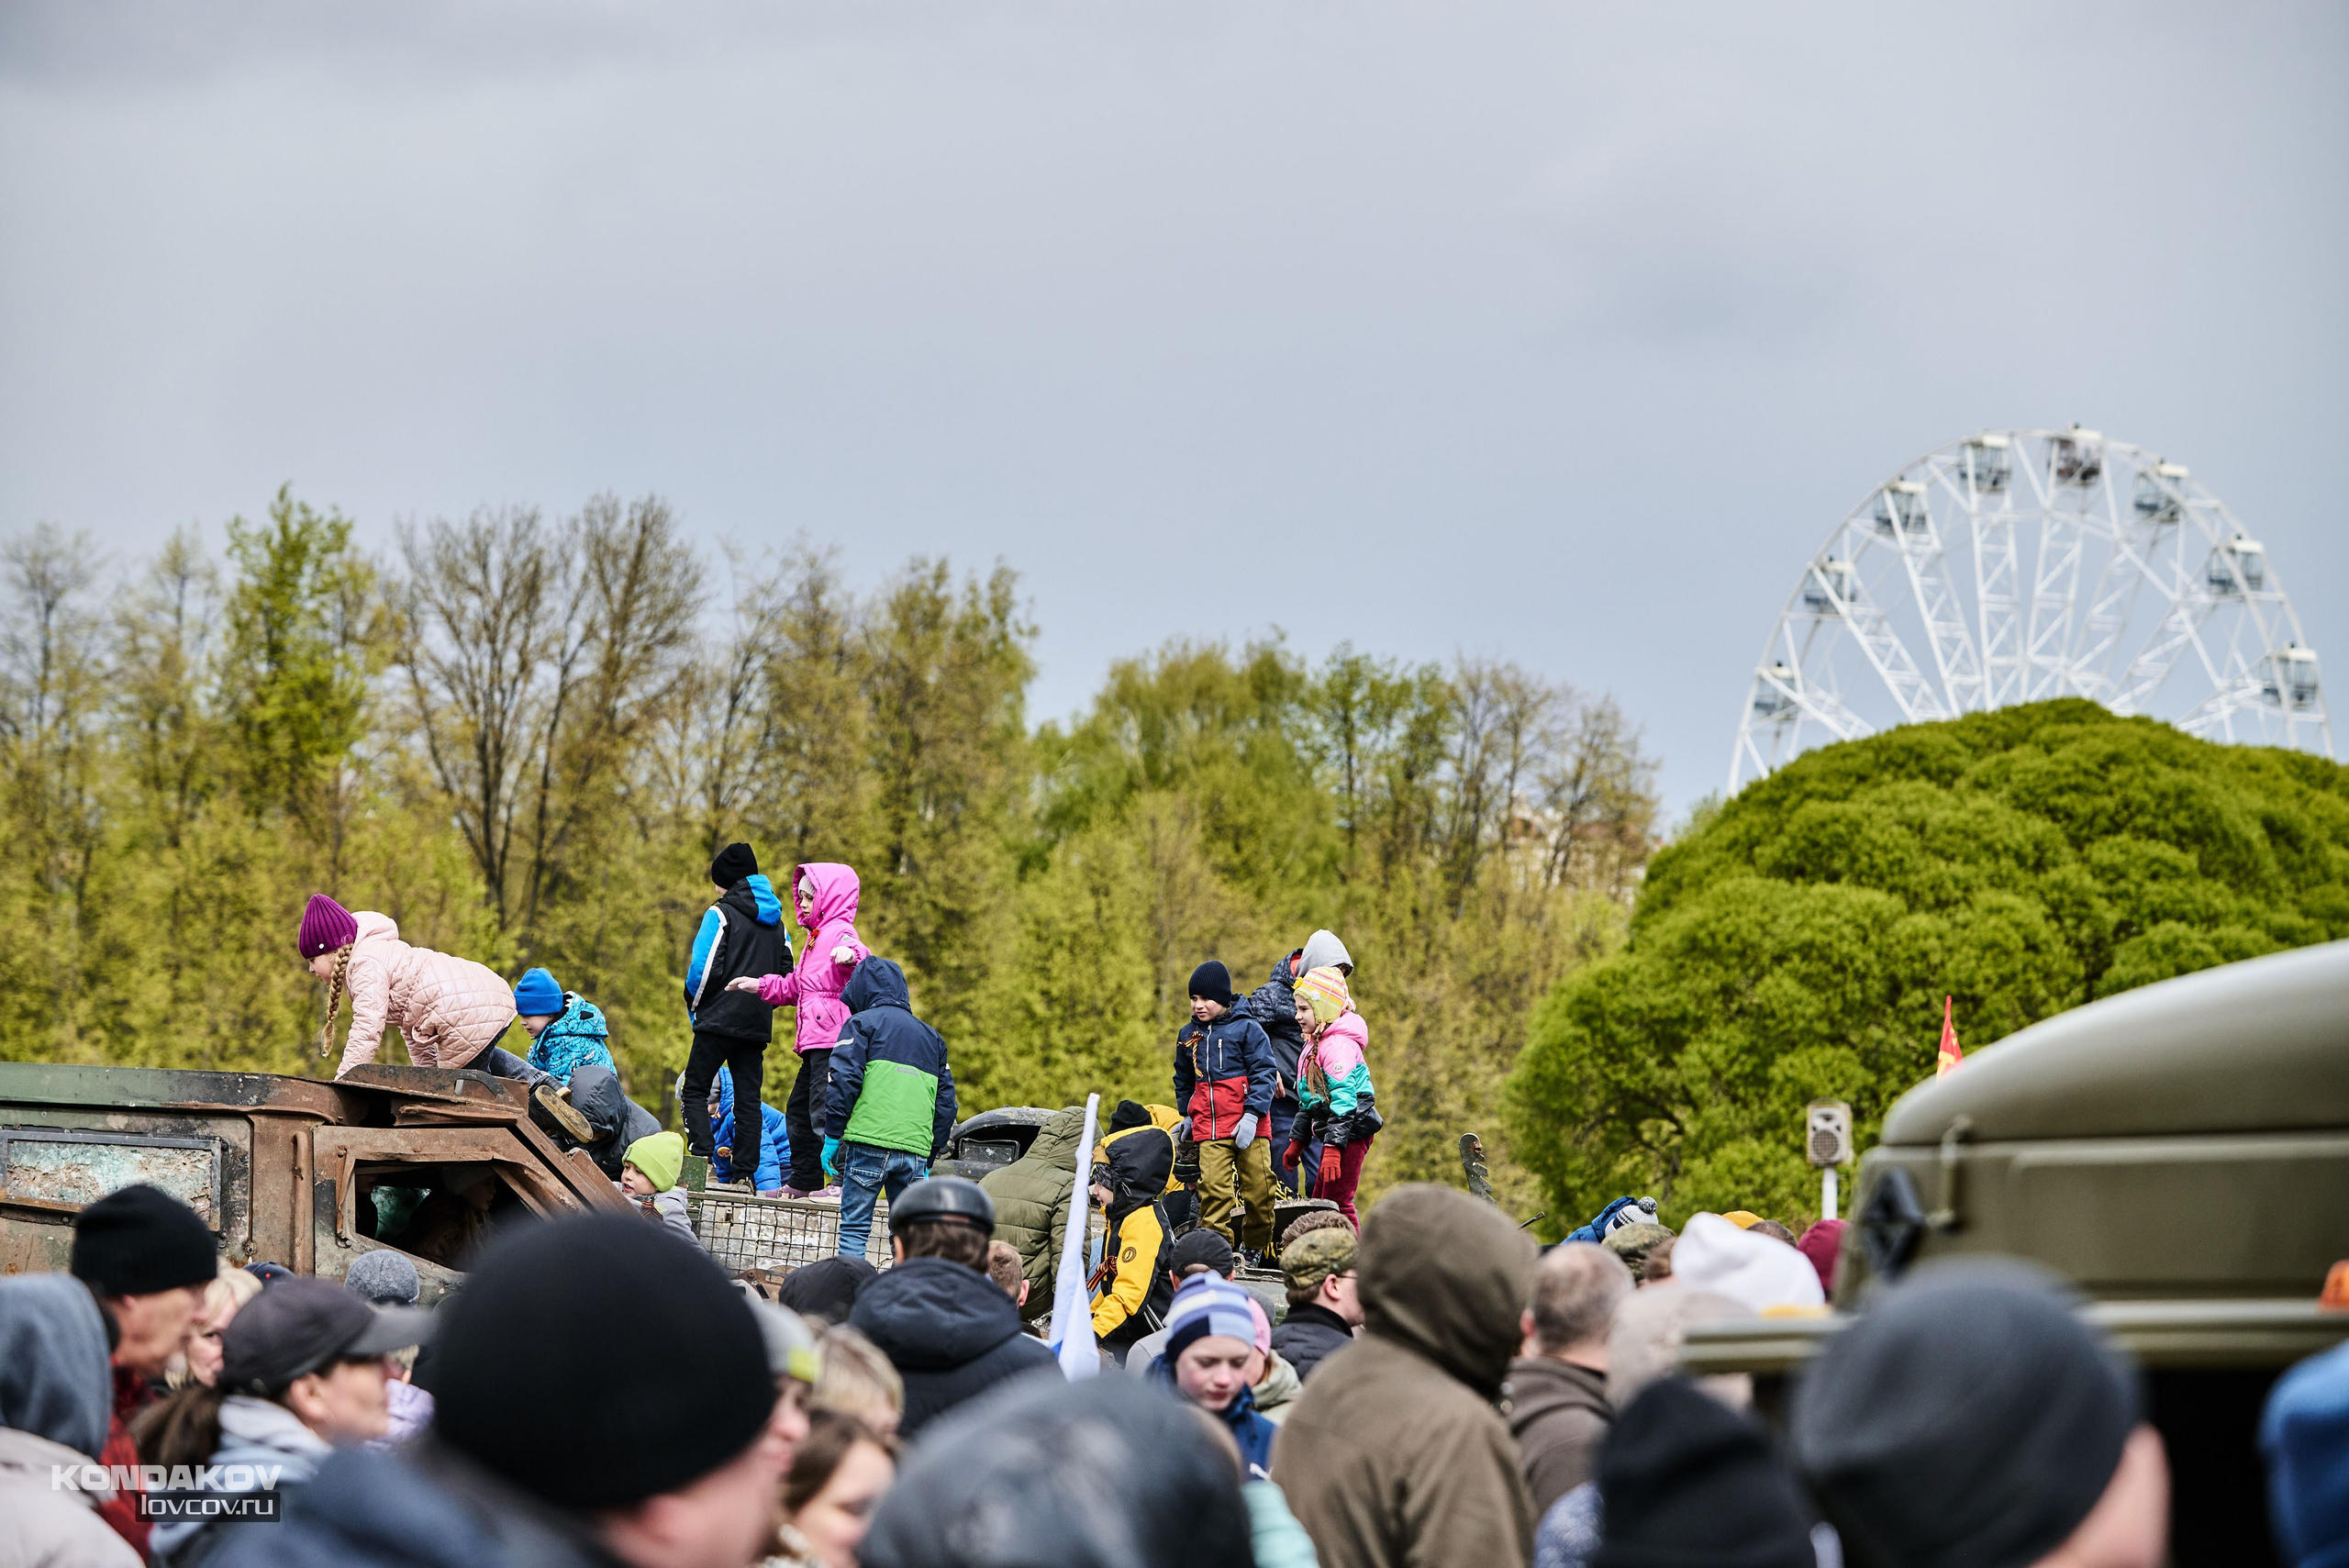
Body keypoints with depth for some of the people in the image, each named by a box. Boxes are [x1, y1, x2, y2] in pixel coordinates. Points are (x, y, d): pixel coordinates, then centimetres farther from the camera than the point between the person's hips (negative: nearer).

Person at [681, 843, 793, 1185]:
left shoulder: (721, 914, -7)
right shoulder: (775, 922, 14)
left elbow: (704, 969, -11)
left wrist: (693, 1007, 4)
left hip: (720, 1019, -6)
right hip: (758, 1025, 6)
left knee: (694, 1089, 0)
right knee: (748, 1098, 6)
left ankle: (702, 1157, -15)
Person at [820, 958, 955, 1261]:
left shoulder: (862, 1022, 6)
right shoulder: (931, 1036, 24)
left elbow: (844, 1080, -6)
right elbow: (946, 1102, 21)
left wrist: (832, 1137, -2)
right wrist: (930, 1159, 23)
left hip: (869, 1143, -4)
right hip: (915, 1150, 5)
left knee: (854, 1228, -2)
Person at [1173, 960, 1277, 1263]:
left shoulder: (1247, 1029, -1)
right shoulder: (1189, 1035, 14)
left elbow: (1263, 1075, -5)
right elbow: (1183, 1081, 29)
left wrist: (1252, 1115, -13)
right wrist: (1186, 1116, 26)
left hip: (1248, 1126, -3)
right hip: (1209, 1128, 3)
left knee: (1258, 1190, 0)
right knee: (1213, 1189, -10)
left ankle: (1255, 1249, 17)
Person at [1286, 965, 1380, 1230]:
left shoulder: (1339, 1044, -16)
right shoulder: (1316, 1043, 17)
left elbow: (1343, 1099, -24)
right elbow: (1308, 1100, 24)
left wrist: (1333, 1147, -29)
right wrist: (1297, 1141, 25)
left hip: (1351, 1133, -11)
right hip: (1336, 1135, 11)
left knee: (1338, 1203, -12)